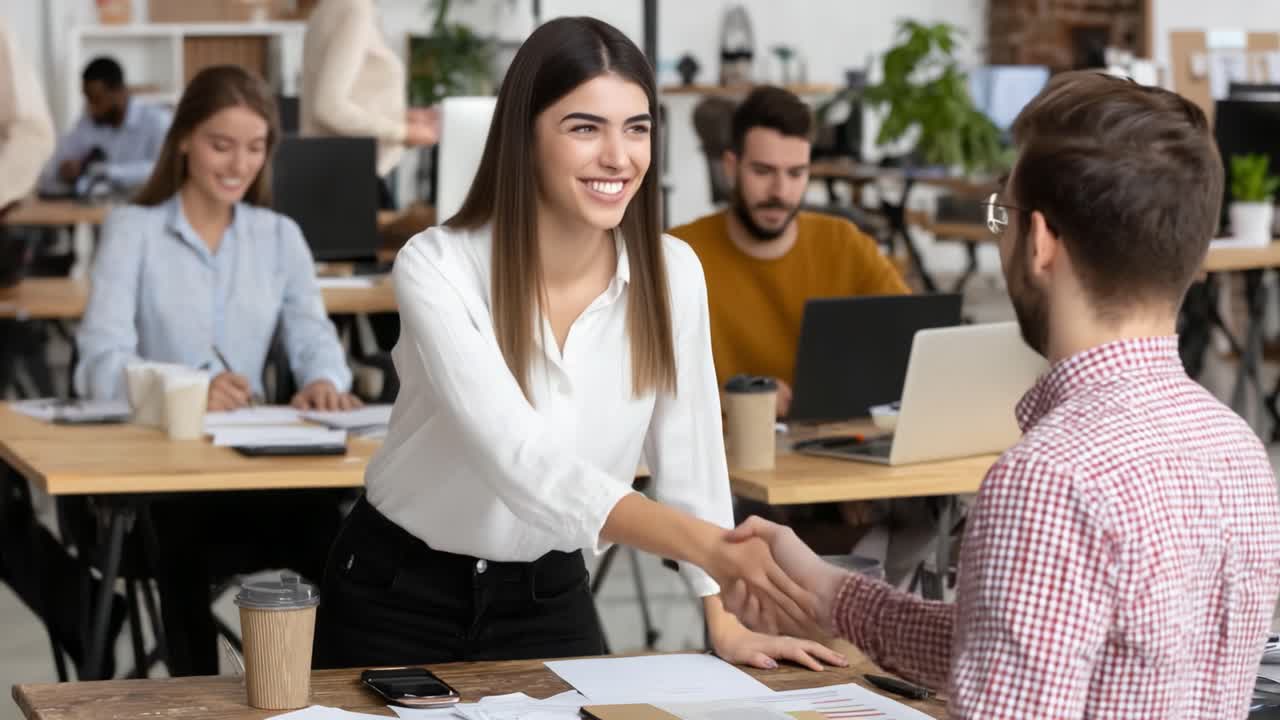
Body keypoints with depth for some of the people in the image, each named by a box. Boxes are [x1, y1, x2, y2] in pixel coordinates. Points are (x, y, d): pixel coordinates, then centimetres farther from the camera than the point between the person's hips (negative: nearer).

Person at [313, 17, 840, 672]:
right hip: (398, 598, -3)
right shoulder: (437, 268, -24)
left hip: (551, 599, 3)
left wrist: (724, 626, 0)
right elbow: (521, 464, -36)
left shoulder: (671, 272, -11)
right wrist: (707, 543, -47)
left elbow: (686, 451, 2)